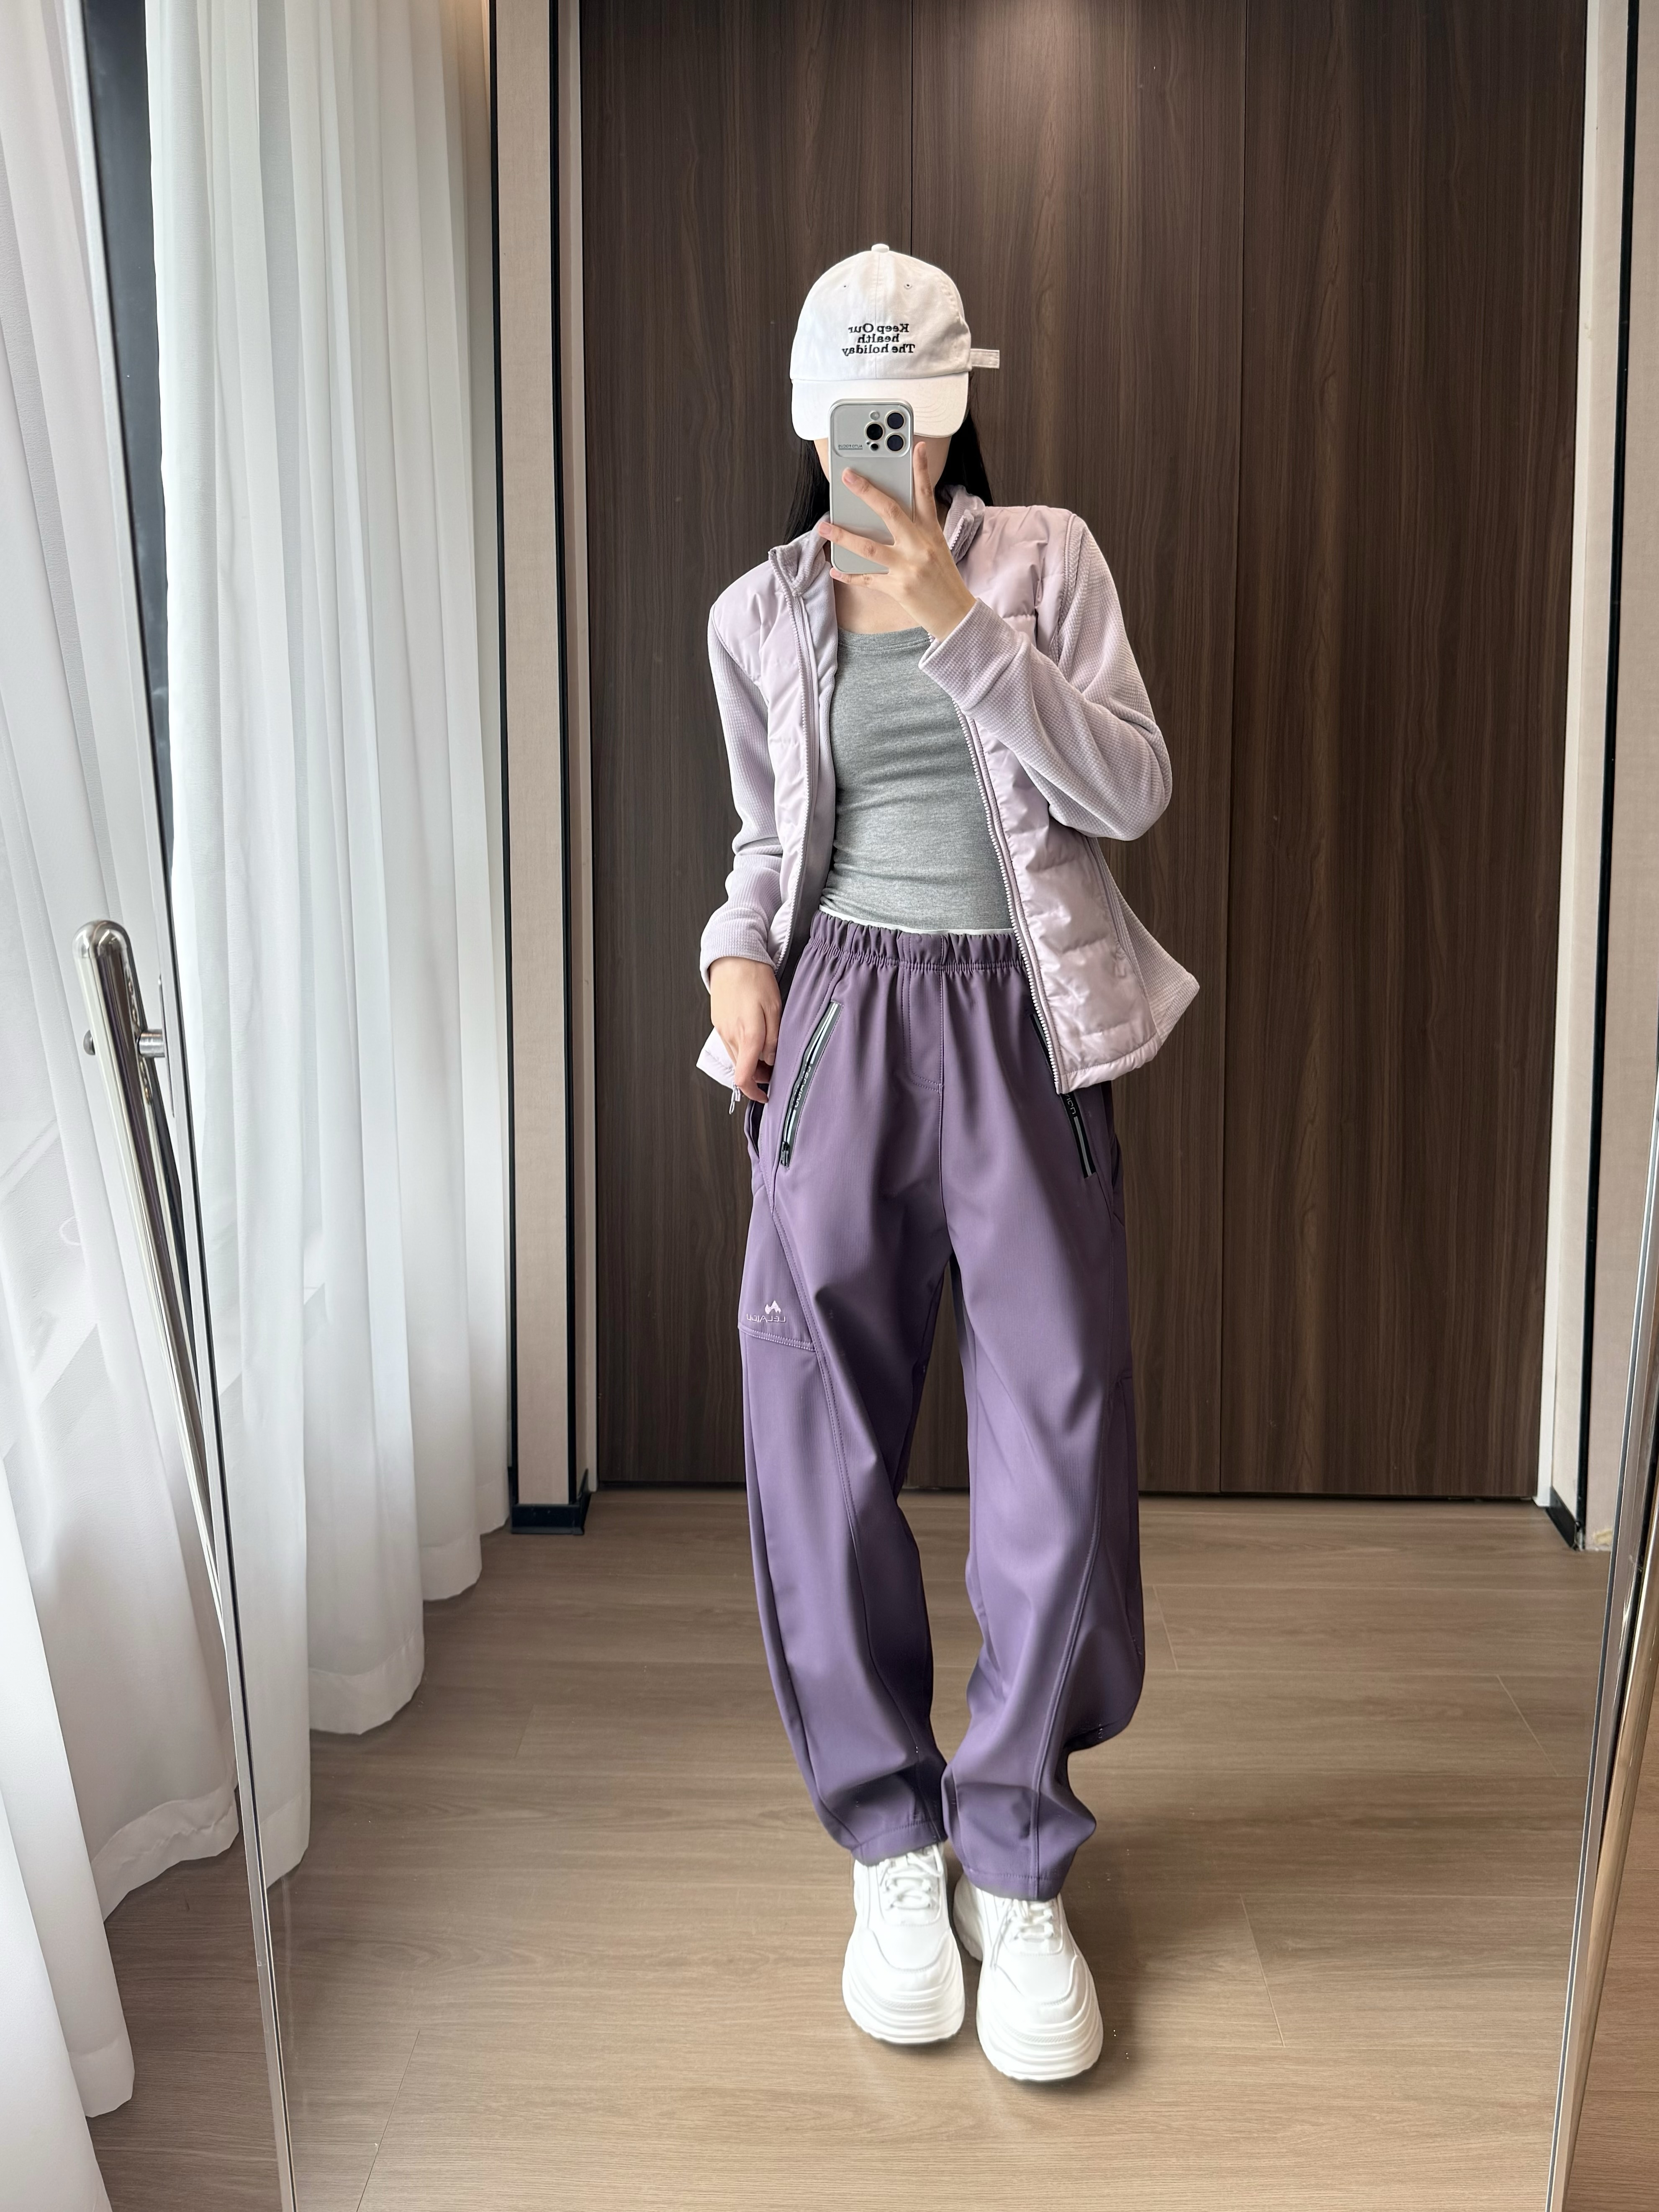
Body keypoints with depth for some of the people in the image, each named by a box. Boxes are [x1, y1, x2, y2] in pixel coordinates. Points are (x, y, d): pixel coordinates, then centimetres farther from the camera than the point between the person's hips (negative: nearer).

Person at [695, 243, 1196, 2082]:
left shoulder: (1043, 559, 5)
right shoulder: (761, 614, 11)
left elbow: (1130, 789, -7)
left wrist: (960, 618, -14)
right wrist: (738, 948, -1)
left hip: (1021, 1023, -1)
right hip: (840, 1019, 2)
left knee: (1062, 1434, -4)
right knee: (815, 1435, -3)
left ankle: (1015, 1858, 14)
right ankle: (889, 1840, 16)